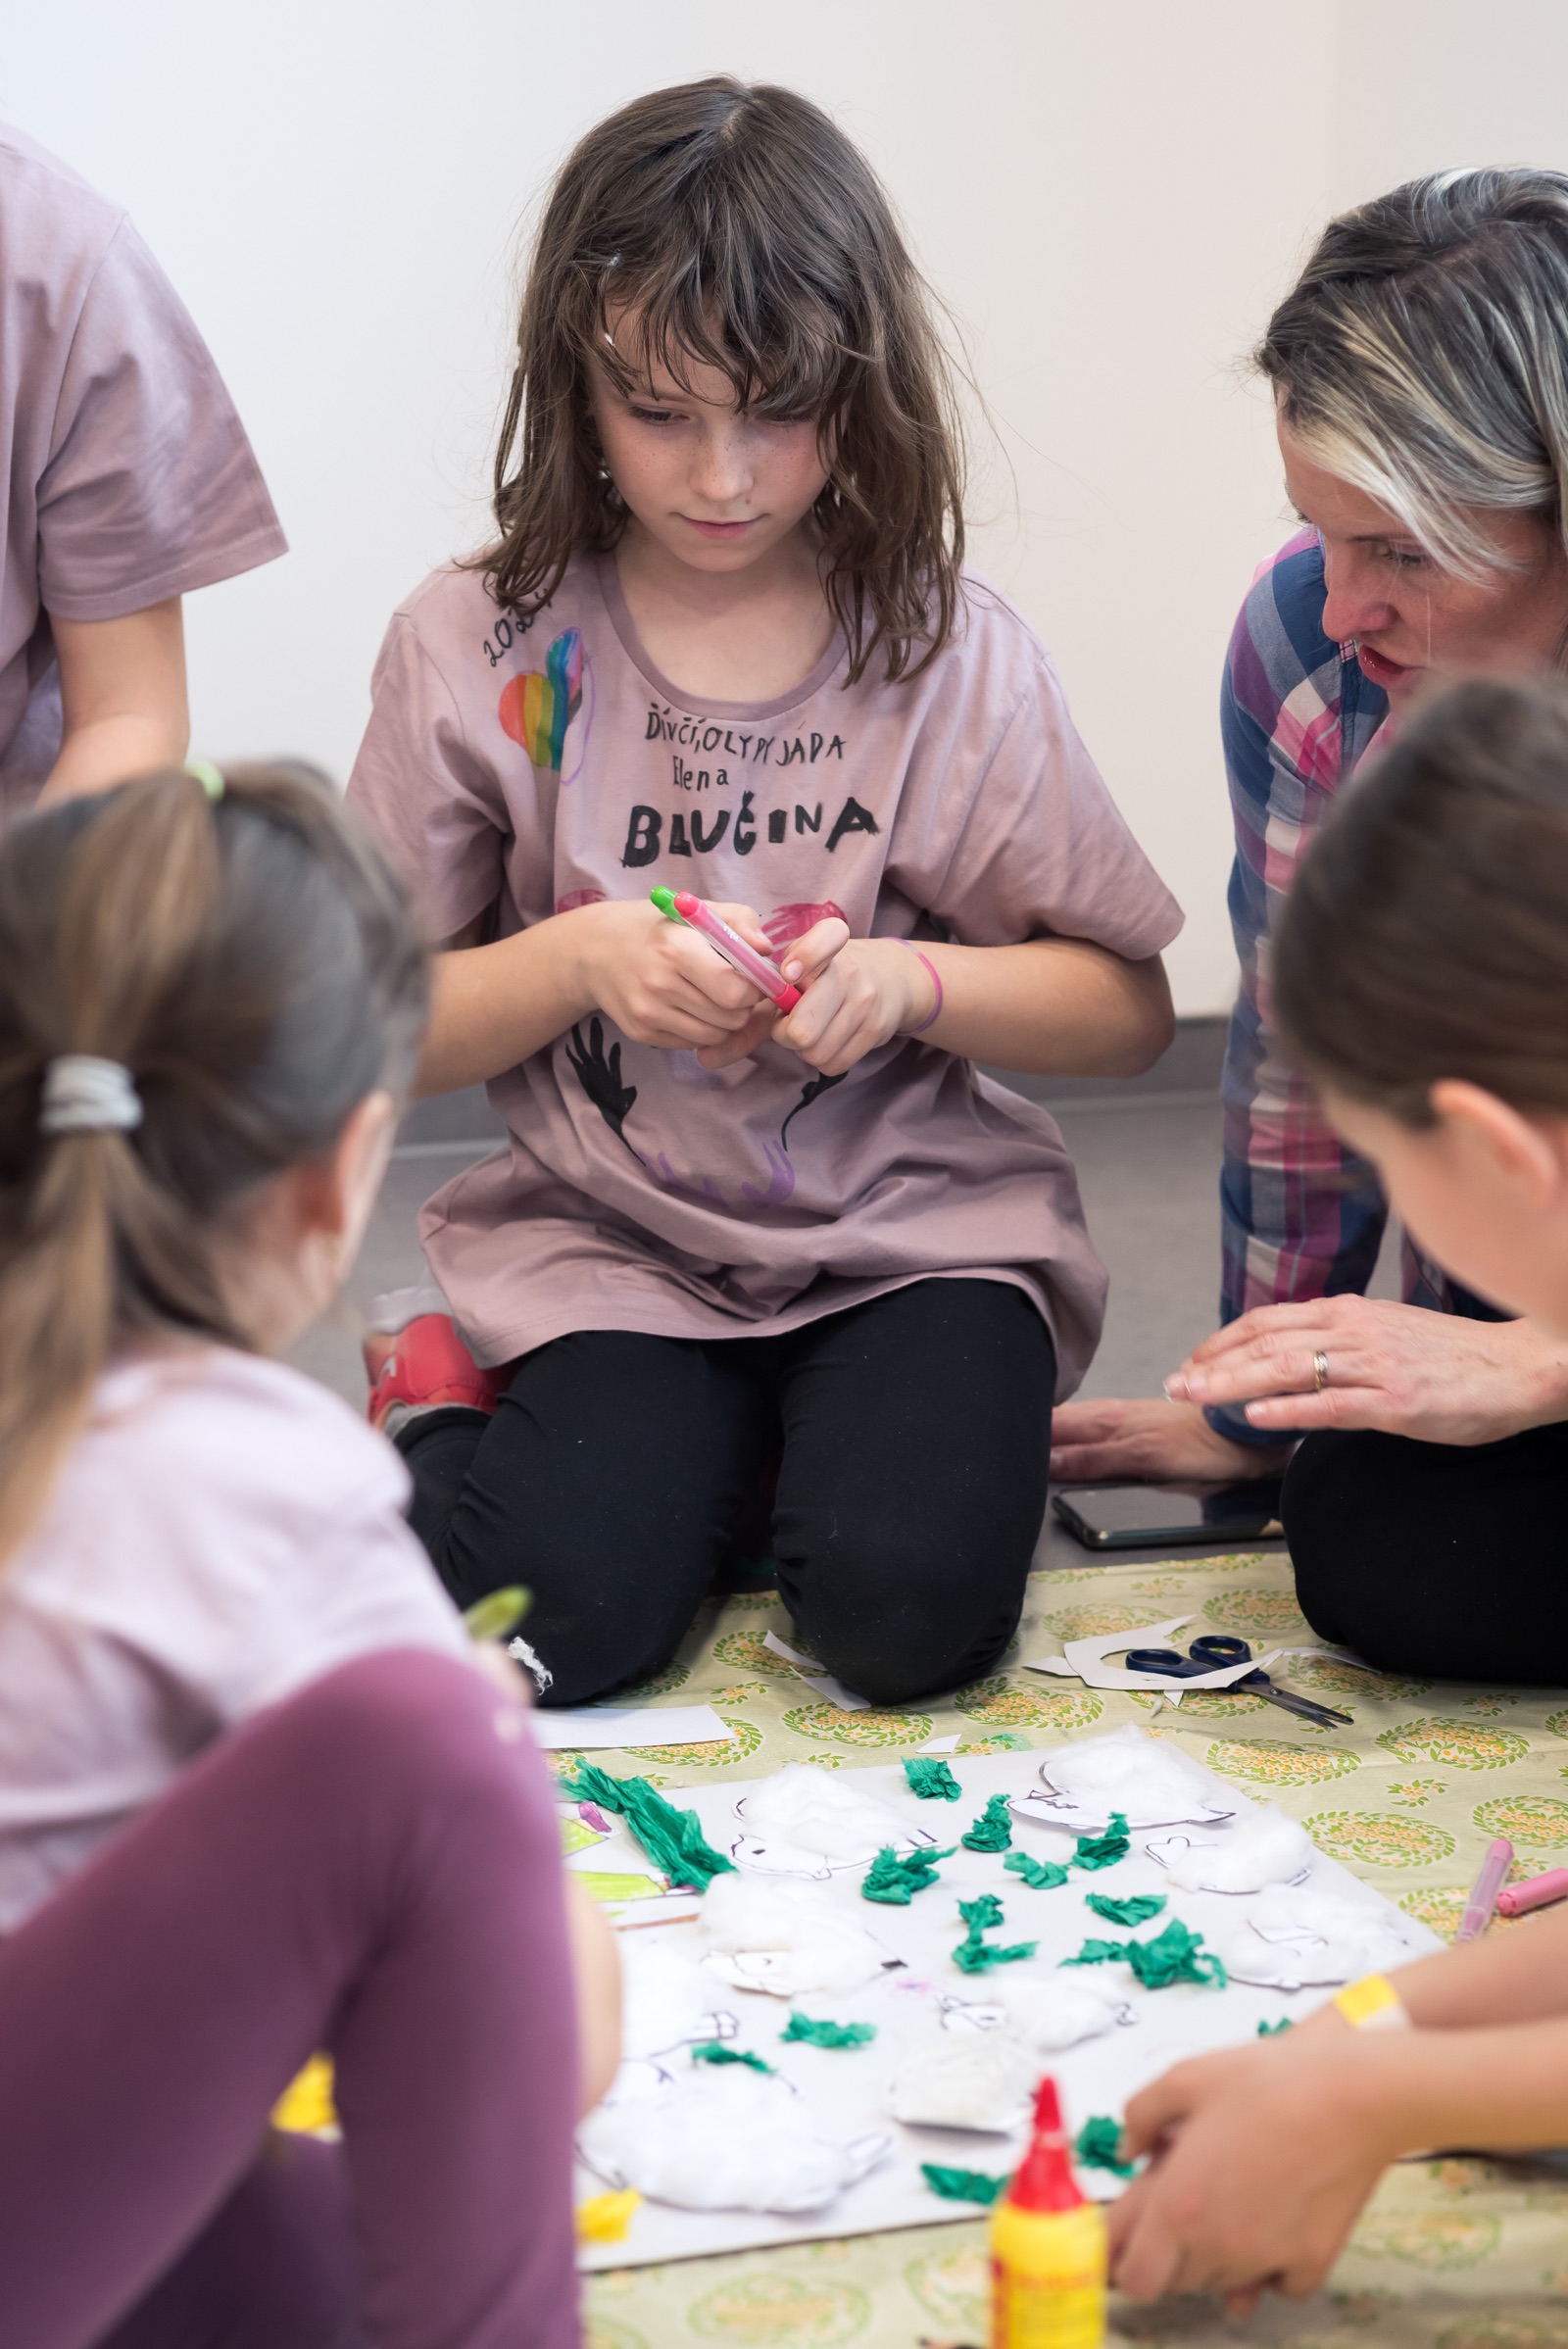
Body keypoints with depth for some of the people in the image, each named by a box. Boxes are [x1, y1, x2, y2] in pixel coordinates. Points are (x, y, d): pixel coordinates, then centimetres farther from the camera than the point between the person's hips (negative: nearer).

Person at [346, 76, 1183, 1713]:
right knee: (556, 1614, -24)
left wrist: (911, 978, -17)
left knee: (908, 1607, -23)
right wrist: (582, 956, -18)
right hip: (607, 1245, 0)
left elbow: (1127, 1006, 2)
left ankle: (854, 1436, 9)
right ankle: (449, 1414, 8)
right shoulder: (478, 650, -3)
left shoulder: (944, 648, -2)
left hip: (911, 1228, 1)